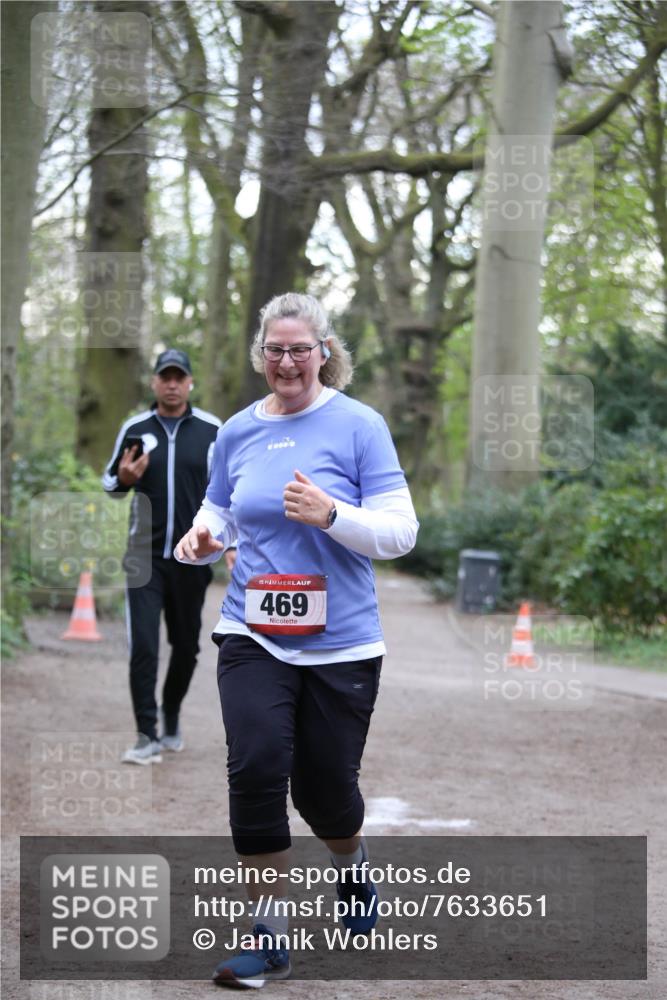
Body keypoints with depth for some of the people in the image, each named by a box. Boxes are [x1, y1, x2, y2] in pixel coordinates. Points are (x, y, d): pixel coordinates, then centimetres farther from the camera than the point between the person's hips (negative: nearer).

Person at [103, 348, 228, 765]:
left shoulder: (212, 430, 0)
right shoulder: (135, 429, 2)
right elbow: (110, 483, 12)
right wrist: (123, 479, -12)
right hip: (145, 556, -1)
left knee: (186, 646, 12)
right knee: (143, 646, -9)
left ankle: (171, 720, 32)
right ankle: (148, 736, -5)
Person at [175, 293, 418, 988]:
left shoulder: (359, 425, -6)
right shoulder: (237, 431, 6)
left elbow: (399, 533, -8)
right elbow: (220, 513, 20)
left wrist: (329, 513, -24)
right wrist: (201, 538, -3)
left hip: (340, 642, -2)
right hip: (253, 636, 2)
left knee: (326, 786, 8)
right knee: (256, 768, -17)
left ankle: (352, 870, 44)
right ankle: (269, 938, -5)